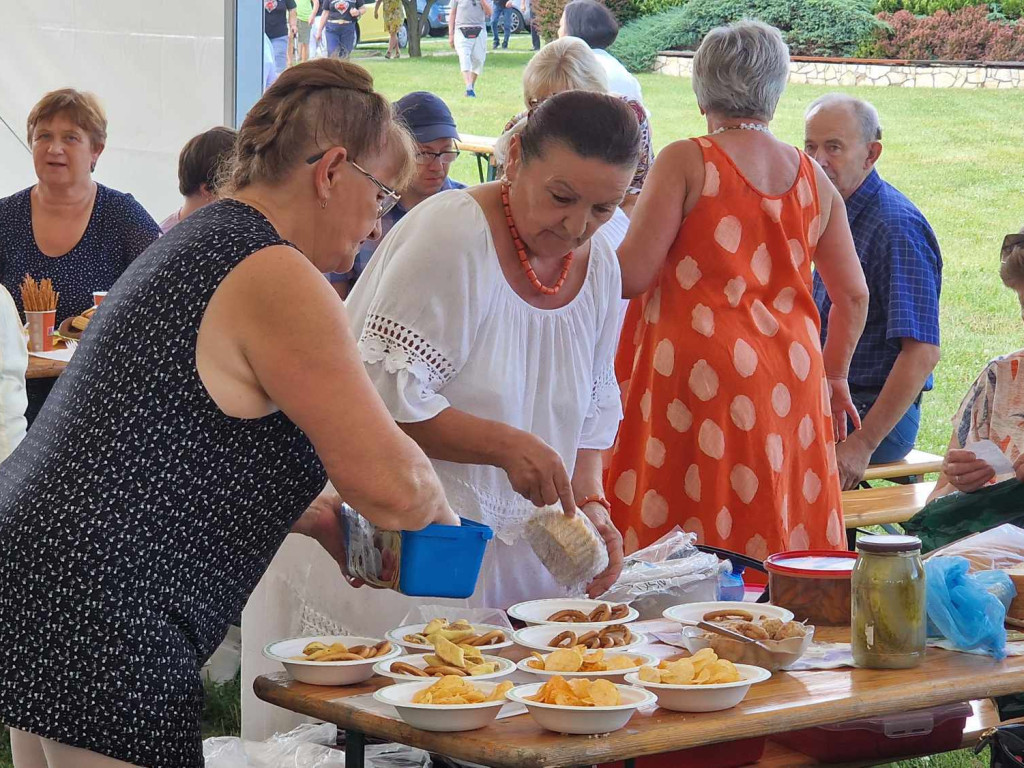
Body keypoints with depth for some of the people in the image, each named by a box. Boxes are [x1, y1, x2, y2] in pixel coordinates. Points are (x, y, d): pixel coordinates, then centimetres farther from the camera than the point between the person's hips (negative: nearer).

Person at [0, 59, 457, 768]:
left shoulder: (198, 244, 19)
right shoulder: (278, 281, -13)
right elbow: (392, 485, -17)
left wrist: (319, 519, 18)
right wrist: (440, 518, 5)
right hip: (99, 632, -11)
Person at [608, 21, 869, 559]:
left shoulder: (686, 162, -5)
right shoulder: (814, 180, 10)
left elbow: (631, 275, -10)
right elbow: (853, 296, 14)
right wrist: (833, 376, 28)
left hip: (701, 375, -5)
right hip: (791, 378, 5)